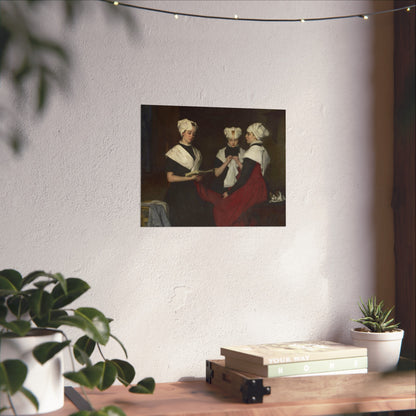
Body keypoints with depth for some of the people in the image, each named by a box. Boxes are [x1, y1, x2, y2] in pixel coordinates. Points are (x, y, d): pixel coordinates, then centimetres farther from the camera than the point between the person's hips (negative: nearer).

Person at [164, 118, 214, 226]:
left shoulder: (196, 152, 18)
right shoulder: (174, 152, -1)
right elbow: (170, 178, -6)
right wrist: (190, 178, -10)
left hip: (193, 191, 5)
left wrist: (199, 177, 5)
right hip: (178, 193, -5)